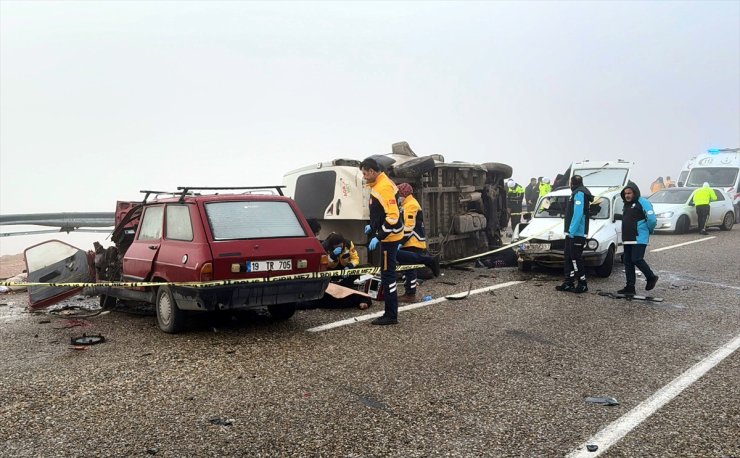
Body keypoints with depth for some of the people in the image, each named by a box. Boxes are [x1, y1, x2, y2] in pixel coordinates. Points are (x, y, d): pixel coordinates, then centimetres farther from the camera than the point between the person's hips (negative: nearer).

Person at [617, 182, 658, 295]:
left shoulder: (642, 202, -8)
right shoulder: (626, 205, 19)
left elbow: (652, 219, -14)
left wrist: (649, 230, -1)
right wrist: (625, 235, 15)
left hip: (639, 238, -9)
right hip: (627, 239, 9)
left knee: (636, 259, -13)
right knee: (628, 262, 7)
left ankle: (651, 277, 10)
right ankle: (630, 287, 11)